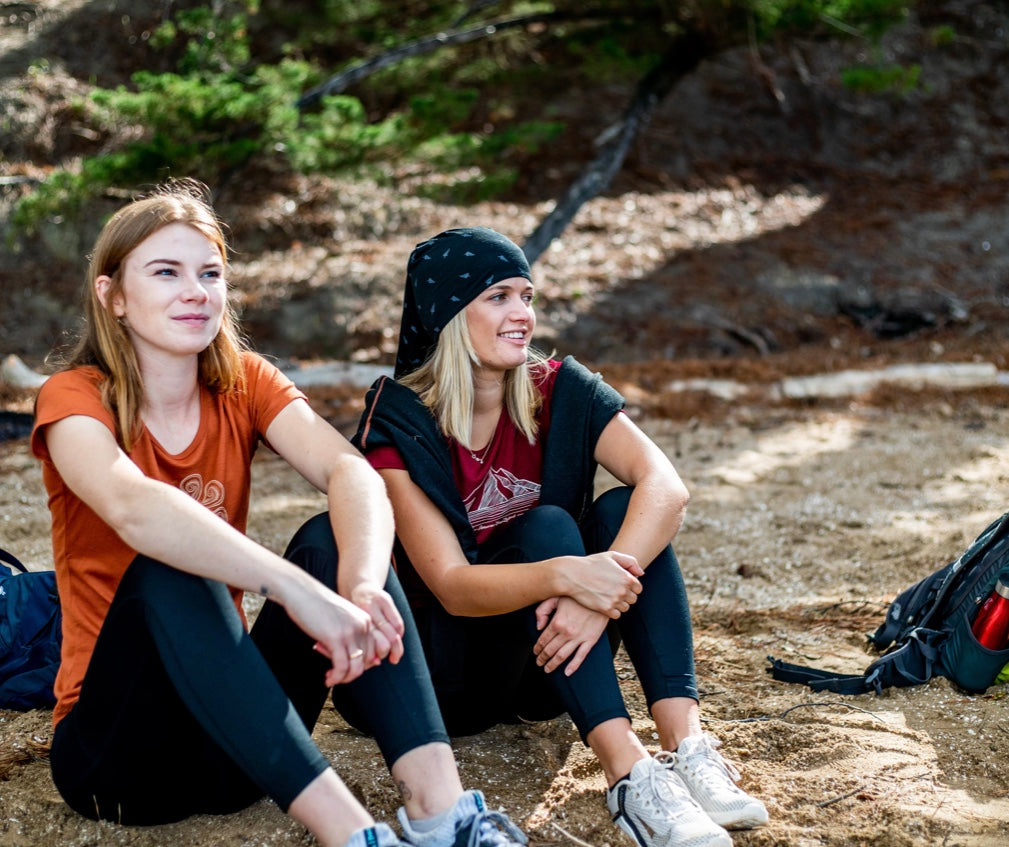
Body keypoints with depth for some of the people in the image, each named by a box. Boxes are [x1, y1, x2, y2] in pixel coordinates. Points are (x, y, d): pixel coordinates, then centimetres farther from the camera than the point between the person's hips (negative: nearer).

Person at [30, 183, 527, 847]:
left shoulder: (244, 383, 2)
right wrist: (297, 591, -47)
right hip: (117, 745, -4)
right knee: (168, 567, -31)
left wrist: (362, 586, -40)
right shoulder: (75, 399, -10)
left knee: (331, 537, -19)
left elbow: (351, 471, -19)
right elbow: (132, 507, -35)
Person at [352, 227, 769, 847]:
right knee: (546, 527, -29)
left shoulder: (558, 392, -6)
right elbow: (451, 587, -25)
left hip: (550, 649, 4)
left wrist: (600, 593, -39)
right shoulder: (398, 425, -16)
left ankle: (687, 745, -32)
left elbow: (667, 487, -22)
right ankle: (632, 775, -40)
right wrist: (563, 574, -44)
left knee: (623, 511, -22)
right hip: (453, 671, -4)